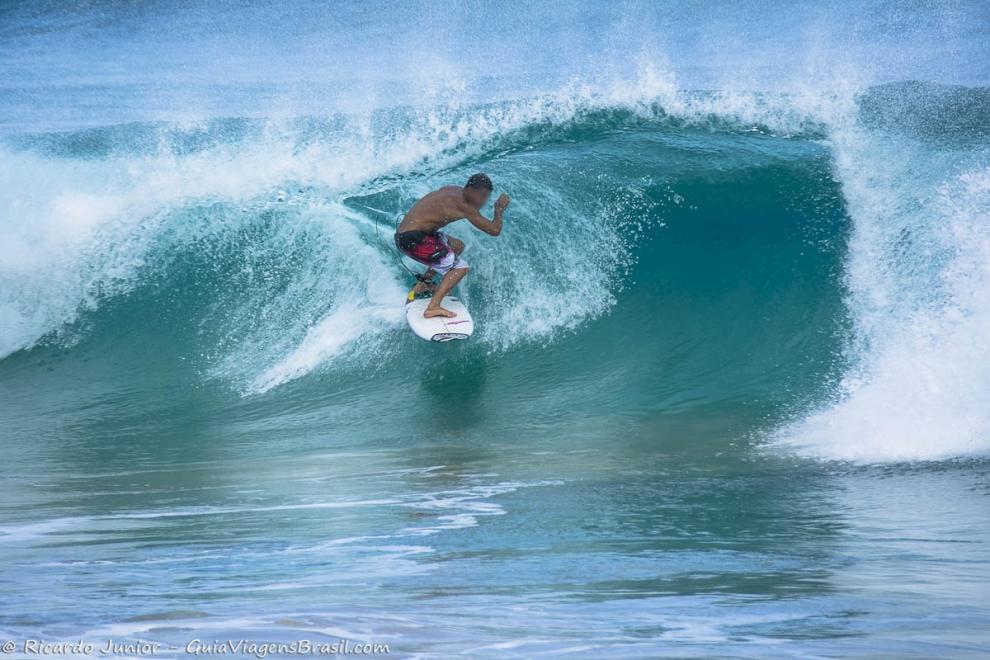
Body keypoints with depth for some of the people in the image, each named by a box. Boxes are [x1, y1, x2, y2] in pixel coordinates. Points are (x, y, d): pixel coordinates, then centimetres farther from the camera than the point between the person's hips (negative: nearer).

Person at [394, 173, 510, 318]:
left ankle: (422, 285, 28)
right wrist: (500, 209, 2)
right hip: (413, 240, -10)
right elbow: (495, 230, -15)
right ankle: (433, 307, -23)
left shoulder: (454, 191, 11)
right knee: (461, 267, -11)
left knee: (457, 246, 26)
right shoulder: (463, 206, -16)